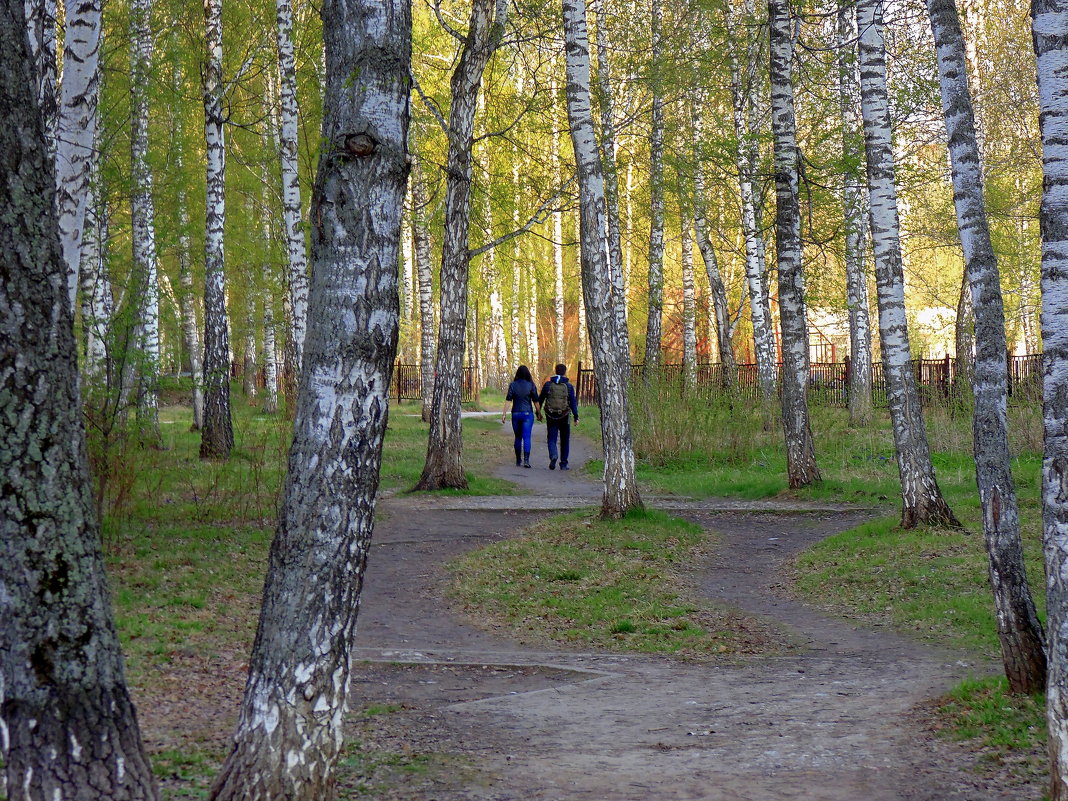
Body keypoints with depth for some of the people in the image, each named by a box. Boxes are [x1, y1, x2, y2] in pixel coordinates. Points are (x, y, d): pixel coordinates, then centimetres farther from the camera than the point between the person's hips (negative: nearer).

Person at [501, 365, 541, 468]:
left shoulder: (512, 385, -3)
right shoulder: (531, 385, -5)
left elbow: (508, 401, -5)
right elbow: (536, 401, -2)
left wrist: (503, 414, -2)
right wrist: (539, 413, 9)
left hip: (515, 414, 2)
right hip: (527, 413, -2)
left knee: (518, 437, 13)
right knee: (526, 437, -3)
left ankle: (518, 461, 19)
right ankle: (526, 460, -16)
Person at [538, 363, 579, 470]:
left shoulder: (548, 384, 2)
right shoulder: (568, 386, -3)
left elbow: (540, 399, 7)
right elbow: (573, 402, -6)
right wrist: (576, 417, -4)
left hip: (551, 417, 1)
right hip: (564, 417, -1)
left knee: (552, 438, 5)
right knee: (565, 440, 12)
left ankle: (553, 456, -24)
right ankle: (563, 464, 13)